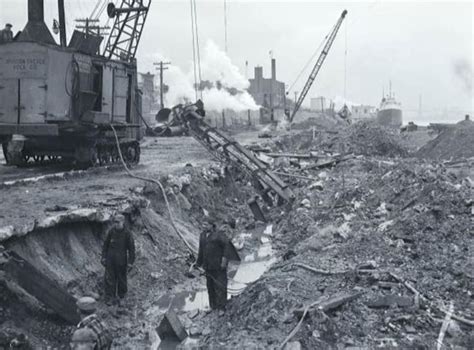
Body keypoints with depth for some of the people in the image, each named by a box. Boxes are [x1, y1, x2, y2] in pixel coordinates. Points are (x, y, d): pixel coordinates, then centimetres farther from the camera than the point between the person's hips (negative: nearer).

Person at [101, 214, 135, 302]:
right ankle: (110, 298, 8)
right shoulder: (111, 232, -1)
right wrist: (103, 257, 6)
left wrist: (130, 262, -8)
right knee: (109, 278, 0)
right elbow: (105, 244, 10)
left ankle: (122, 296, 26)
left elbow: (131, 249, -6)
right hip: (110, 260, 2)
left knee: (121, 279, 9)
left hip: (121, 261, -2)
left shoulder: (127, 234, -10)